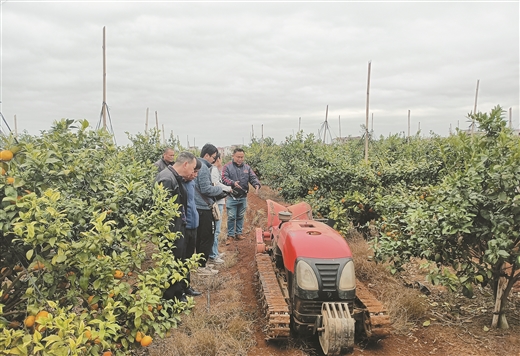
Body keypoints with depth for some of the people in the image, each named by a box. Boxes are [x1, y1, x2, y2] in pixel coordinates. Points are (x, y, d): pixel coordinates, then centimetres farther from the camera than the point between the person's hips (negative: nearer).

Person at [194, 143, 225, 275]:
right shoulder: (203, 167, -18)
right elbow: (206, 189, -22)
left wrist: (216, 190, 12)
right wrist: (220, 189, -7)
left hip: (198, 206, 10)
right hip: (203, 208, -10)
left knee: (200, 236, 17)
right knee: (207, 237, 0)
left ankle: (200, 261, 27)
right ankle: (202, 266, 7)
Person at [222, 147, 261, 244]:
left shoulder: (247, 167, 7)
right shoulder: (227, 167, -5)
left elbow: (253, 177, 1)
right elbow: (224, 178, -15)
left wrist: (257, 184, -20)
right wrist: (233, 183, -33)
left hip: (243, 197, 4)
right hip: (231, 197, -4)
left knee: (240, 217, 14)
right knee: (231, 217, -1)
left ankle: (238, 233, 27)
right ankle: (230, 235, 10)